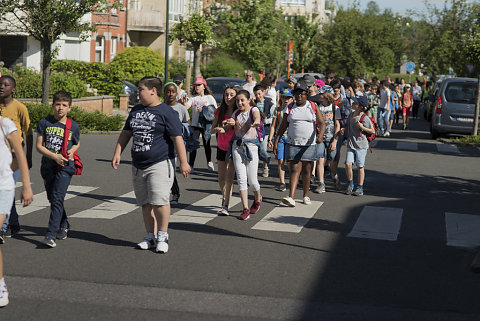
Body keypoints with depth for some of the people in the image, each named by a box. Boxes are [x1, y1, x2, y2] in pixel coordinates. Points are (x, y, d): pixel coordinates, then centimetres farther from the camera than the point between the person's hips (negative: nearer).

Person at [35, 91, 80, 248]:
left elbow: (77, 144, 19)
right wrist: (55, 156, -14)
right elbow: (39, 145, -1)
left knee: (57, 199, -15)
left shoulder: (73, 126, 1)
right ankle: (64, 225, 38)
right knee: (52, 199, 15)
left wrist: (71, 151, -4)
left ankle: (51, 235, -18)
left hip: (65, 167, -3)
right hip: (48, 166, 3)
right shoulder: (45, 123, 0)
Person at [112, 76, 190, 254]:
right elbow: (126, 133, 23)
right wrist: (117, 153, 14)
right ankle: (151, 236, 18)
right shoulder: (136, 111, 16)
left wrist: (183, 162, -13)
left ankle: (162, 236, 0)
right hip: (138, 165, 7)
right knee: (145, 203, 10)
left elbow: (177, 138, -9)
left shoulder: (167, 112, -6)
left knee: (159, 200, -14)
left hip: (160, 164, -7)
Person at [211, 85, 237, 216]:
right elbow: (212, 130, 2)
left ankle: (225, 206, -9)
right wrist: (218, 129, -20)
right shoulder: (220, 111, 2)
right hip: (221, 147, 4)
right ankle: (224, 197, 37)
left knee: (230, 177, -9)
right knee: (221, 177, 11)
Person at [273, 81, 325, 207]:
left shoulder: (313, 107, 3)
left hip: (309, 144, 0)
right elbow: (282, 127, 9)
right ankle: (291, 197, -19)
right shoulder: (290, 108, 7)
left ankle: (306, 196, 20)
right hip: (293, 143, 0)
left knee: (307, 170, 6)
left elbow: (322, 123, -6)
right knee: (294, 169, -9)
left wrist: (320, 135, -26)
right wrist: (276, 142, 3)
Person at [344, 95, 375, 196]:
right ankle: (350, 184, 10)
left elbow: (373, 131, -6)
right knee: (348, 164, -8)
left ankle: (360, 188, 14)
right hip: (350, 144, 5)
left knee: (360, 167, 4)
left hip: (361, 145, -4)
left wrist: (362, 127, -19)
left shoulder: (364, 118, -12)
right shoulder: (351, 115, 7)